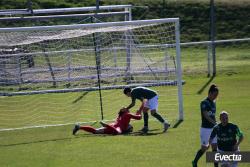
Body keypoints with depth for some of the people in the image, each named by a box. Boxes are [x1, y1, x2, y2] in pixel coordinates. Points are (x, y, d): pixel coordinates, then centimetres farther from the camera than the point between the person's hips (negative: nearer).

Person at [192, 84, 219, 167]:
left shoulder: (213, 102, 8)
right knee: (204, 148, 3)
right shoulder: (204, 103, -15)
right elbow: (206, 116, -27)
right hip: (205, 129, -7)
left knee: (215, 147, 2)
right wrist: (216, 123, -37)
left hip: (213, 128, 7)